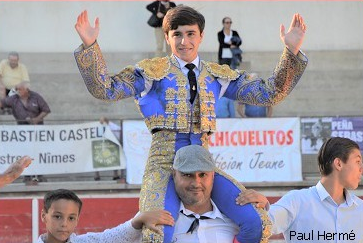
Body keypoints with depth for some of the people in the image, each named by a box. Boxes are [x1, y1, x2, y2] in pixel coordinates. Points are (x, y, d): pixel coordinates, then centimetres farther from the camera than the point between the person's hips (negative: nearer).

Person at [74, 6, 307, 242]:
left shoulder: (218, 76, 14)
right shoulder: (153, 71, 6)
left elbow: (269, 93, 11)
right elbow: (104, 89, -1)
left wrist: (292, 52, 0)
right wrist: (89, 46, -14)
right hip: (164, 163, -3)